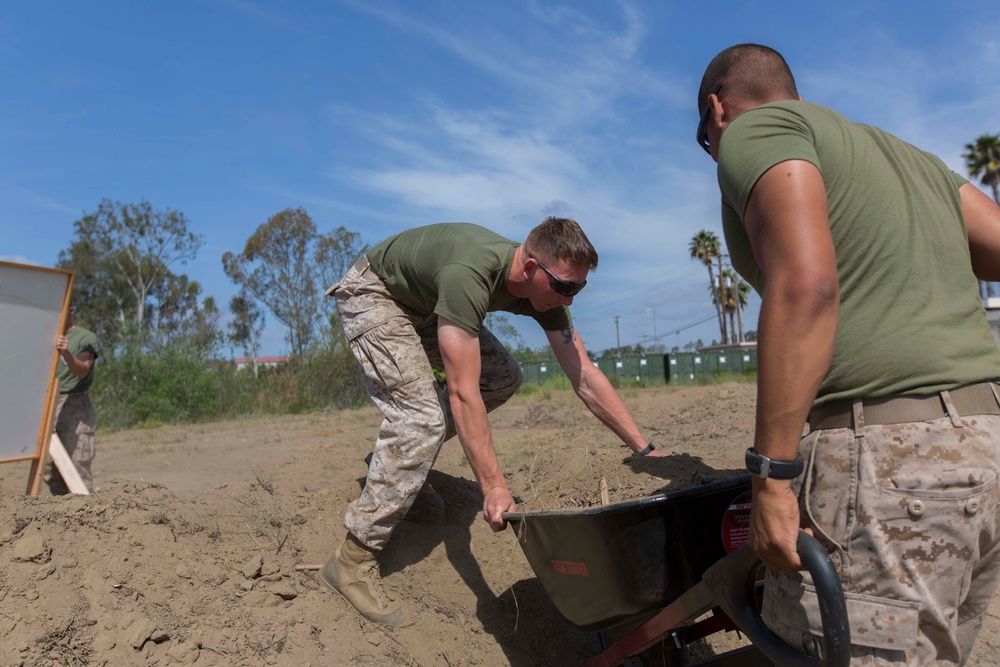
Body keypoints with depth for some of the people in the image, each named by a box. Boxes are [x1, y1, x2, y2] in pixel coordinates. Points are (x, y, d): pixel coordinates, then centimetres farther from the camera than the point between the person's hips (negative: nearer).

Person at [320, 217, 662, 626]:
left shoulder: (545, 286, -16)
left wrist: (645, 450, -14)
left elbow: (585, 378, -13)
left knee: (502, 378, 1)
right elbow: (463, 393, -41)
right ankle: (352, 560, -13)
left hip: (423, 303, 8)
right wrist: (494, 489, -40)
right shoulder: (468, 275, -40)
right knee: (422, 416, -23)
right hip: (373, 295, -8)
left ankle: (397, 456, 10)